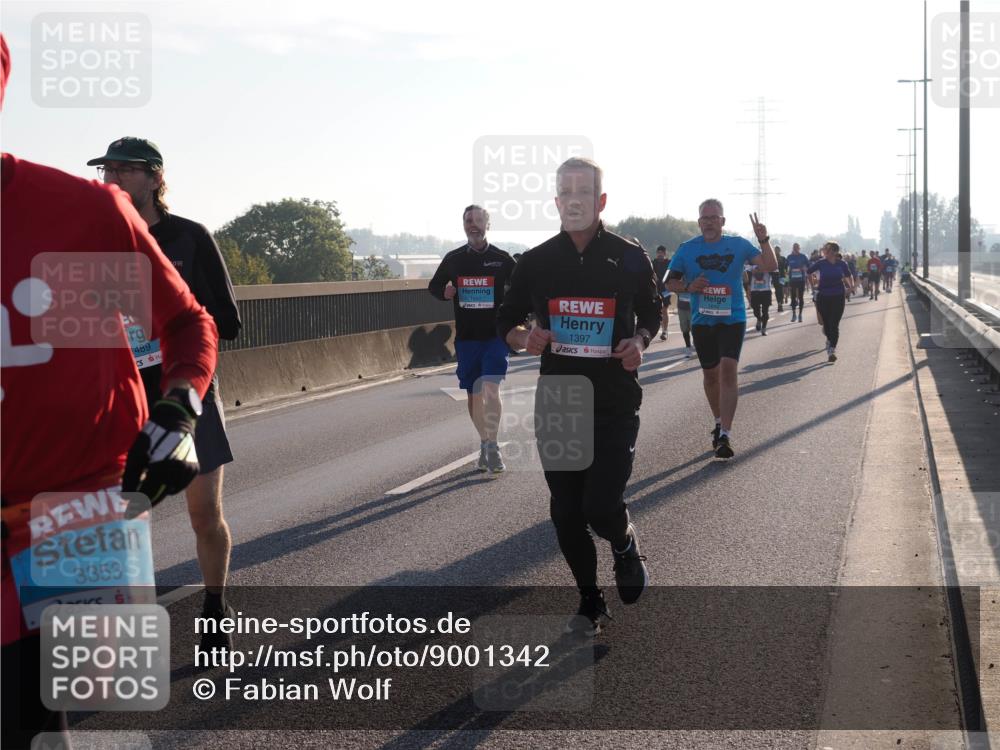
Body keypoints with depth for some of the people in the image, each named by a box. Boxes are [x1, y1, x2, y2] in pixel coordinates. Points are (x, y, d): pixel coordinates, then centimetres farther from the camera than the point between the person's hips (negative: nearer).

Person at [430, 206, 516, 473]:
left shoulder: (502, 259, -1)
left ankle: (492, 447, -14)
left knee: (491, 387, -18)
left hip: (495, 335, -3)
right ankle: (484, 445, 25)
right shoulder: (454, 259, 6)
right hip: (466, 337, 3)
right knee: (473, 394, 9)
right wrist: (444, 291, -5)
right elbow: (434, 285, 17)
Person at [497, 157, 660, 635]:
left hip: (616, 404, -2)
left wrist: (639, 341, -8)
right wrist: (525, 338, -12)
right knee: (566, 514, 8)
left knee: (601, 508, -14)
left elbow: (651, 314, 13)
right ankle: (589, 600, 29)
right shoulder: (536, 262, 1)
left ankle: (626, 546, 23)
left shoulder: (630, 258, -2)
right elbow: (506, 322, 11)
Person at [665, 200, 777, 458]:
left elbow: (770, 266, -5)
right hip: (702, 321, 2)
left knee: (728, 369, -18)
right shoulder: (687, 249, 2)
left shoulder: (738, 245, -1)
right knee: (710, 374, 12)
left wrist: (764, 240, -19)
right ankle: (719, 422, 36)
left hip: (732, 319, -2)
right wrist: (688, 286, -13)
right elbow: (670, 282, 6)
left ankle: (725, 435, -19)